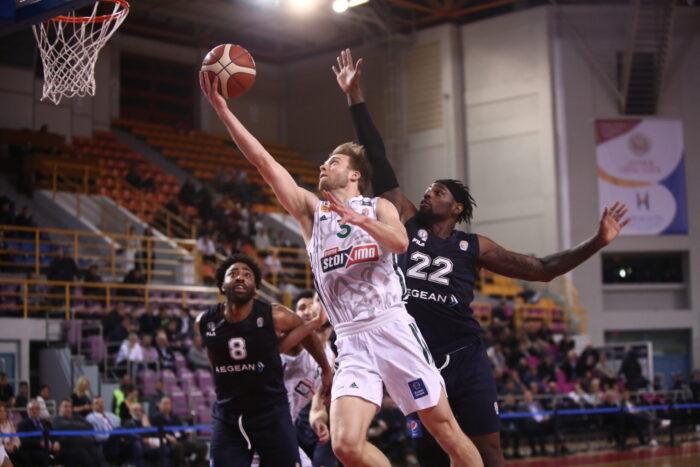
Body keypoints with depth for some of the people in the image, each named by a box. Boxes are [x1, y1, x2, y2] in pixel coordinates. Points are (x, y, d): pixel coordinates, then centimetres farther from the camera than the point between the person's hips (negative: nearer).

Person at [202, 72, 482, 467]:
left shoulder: (378, 207, 9)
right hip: (351, 342, 3)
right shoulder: (311, 210, 15)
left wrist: (361, 220, -29)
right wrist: (222, 109, -1)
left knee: (446, 428, 0)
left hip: (392, 328, -2)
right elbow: (264, 161, 6)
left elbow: (401, 243, -13)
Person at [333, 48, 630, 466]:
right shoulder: (406, 224, 8)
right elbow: (379, 162, 5)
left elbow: (541, 269, 11)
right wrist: (355, 97, 3)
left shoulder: (474, 246, 8)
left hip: (465, 359, -1)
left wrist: (597, 243, 2)